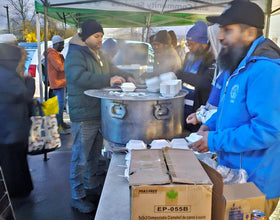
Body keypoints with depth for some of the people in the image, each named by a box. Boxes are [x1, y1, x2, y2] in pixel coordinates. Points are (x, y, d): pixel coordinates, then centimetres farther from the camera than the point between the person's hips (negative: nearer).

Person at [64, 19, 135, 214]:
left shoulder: (99, 54, 14)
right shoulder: (75, 54, -13)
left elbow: (112, 70, 24)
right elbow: (78, 77, -29)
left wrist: (125, 78, 3)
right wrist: (108, 80, -33)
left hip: (100, 113, 9)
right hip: (84, 115, -9)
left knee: (94, 155, 21)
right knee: (80, 158, 2)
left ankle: (92, 186, 39)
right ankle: (77, 197, 18)